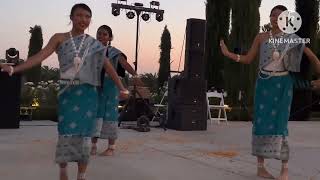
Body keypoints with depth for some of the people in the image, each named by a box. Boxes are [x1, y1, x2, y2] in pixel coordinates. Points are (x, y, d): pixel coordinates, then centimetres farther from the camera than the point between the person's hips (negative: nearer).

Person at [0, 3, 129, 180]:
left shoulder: (93, 44, 7)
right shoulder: (59, 38, 3)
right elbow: (40, 56, -8)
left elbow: (108, 67, 5)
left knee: (84, 135, 1)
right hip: (67, 93, -1)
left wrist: (121, 88, -3)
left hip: (88, 94, 1)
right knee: (66, 133, -4)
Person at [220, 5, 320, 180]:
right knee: (261, 122, -1)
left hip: (282, 85, -1)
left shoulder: (292, 39, 2)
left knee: (279, 124, -9)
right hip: (264, 84, 1)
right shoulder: (260, 37, 4)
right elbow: (248, 59, 4)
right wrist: (228, 53, -9)